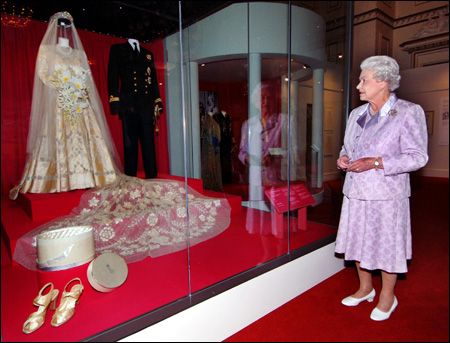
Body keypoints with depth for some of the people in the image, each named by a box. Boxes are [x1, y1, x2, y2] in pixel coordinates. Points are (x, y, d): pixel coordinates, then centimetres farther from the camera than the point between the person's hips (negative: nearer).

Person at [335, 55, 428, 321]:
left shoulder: (408, 112, -9)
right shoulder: (357, 114, 9)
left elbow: (418, 157, -12)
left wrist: (376, 163, -21)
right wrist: (343, 157, -4)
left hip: (386, 195, -6)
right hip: (356, 192, 6)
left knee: (386, 245, 7)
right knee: (359, 240, 16)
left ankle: (388, 297, 30)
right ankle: (365, 288, 37)